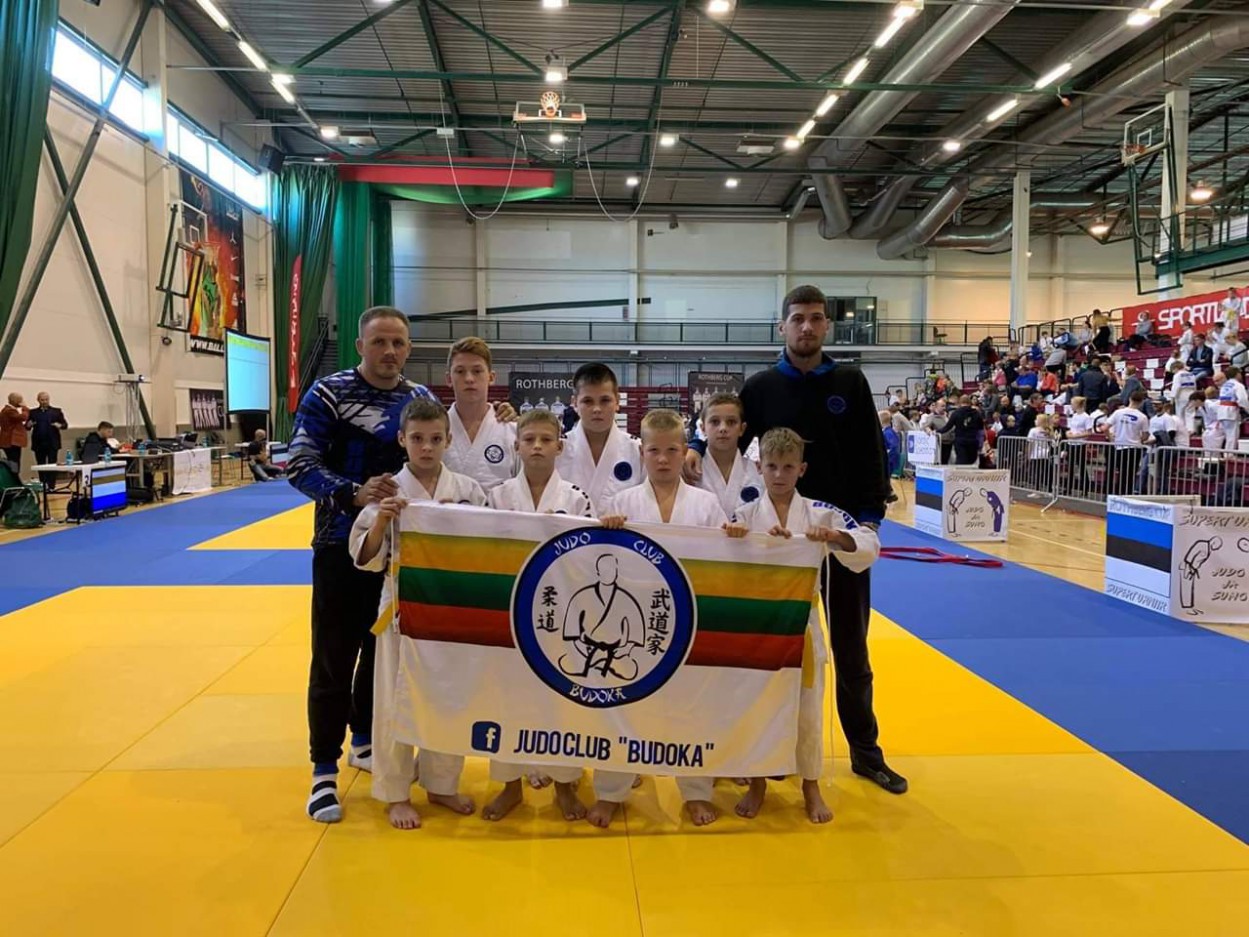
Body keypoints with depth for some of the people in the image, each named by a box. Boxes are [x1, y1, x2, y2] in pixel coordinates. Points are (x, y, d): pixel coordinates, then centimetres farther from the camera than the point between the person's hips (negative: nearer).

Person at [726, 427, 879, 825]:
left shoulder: (820, 513, -2)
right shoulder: (746, 514, -2)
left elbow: (869, 548, -8)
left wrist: (835, 537, -26)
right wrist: (764, 542, -25)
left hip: (801, 623, 0)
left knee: (807, 709, 9)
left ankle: (811, 786, 31)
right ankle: (757, 784, 31)